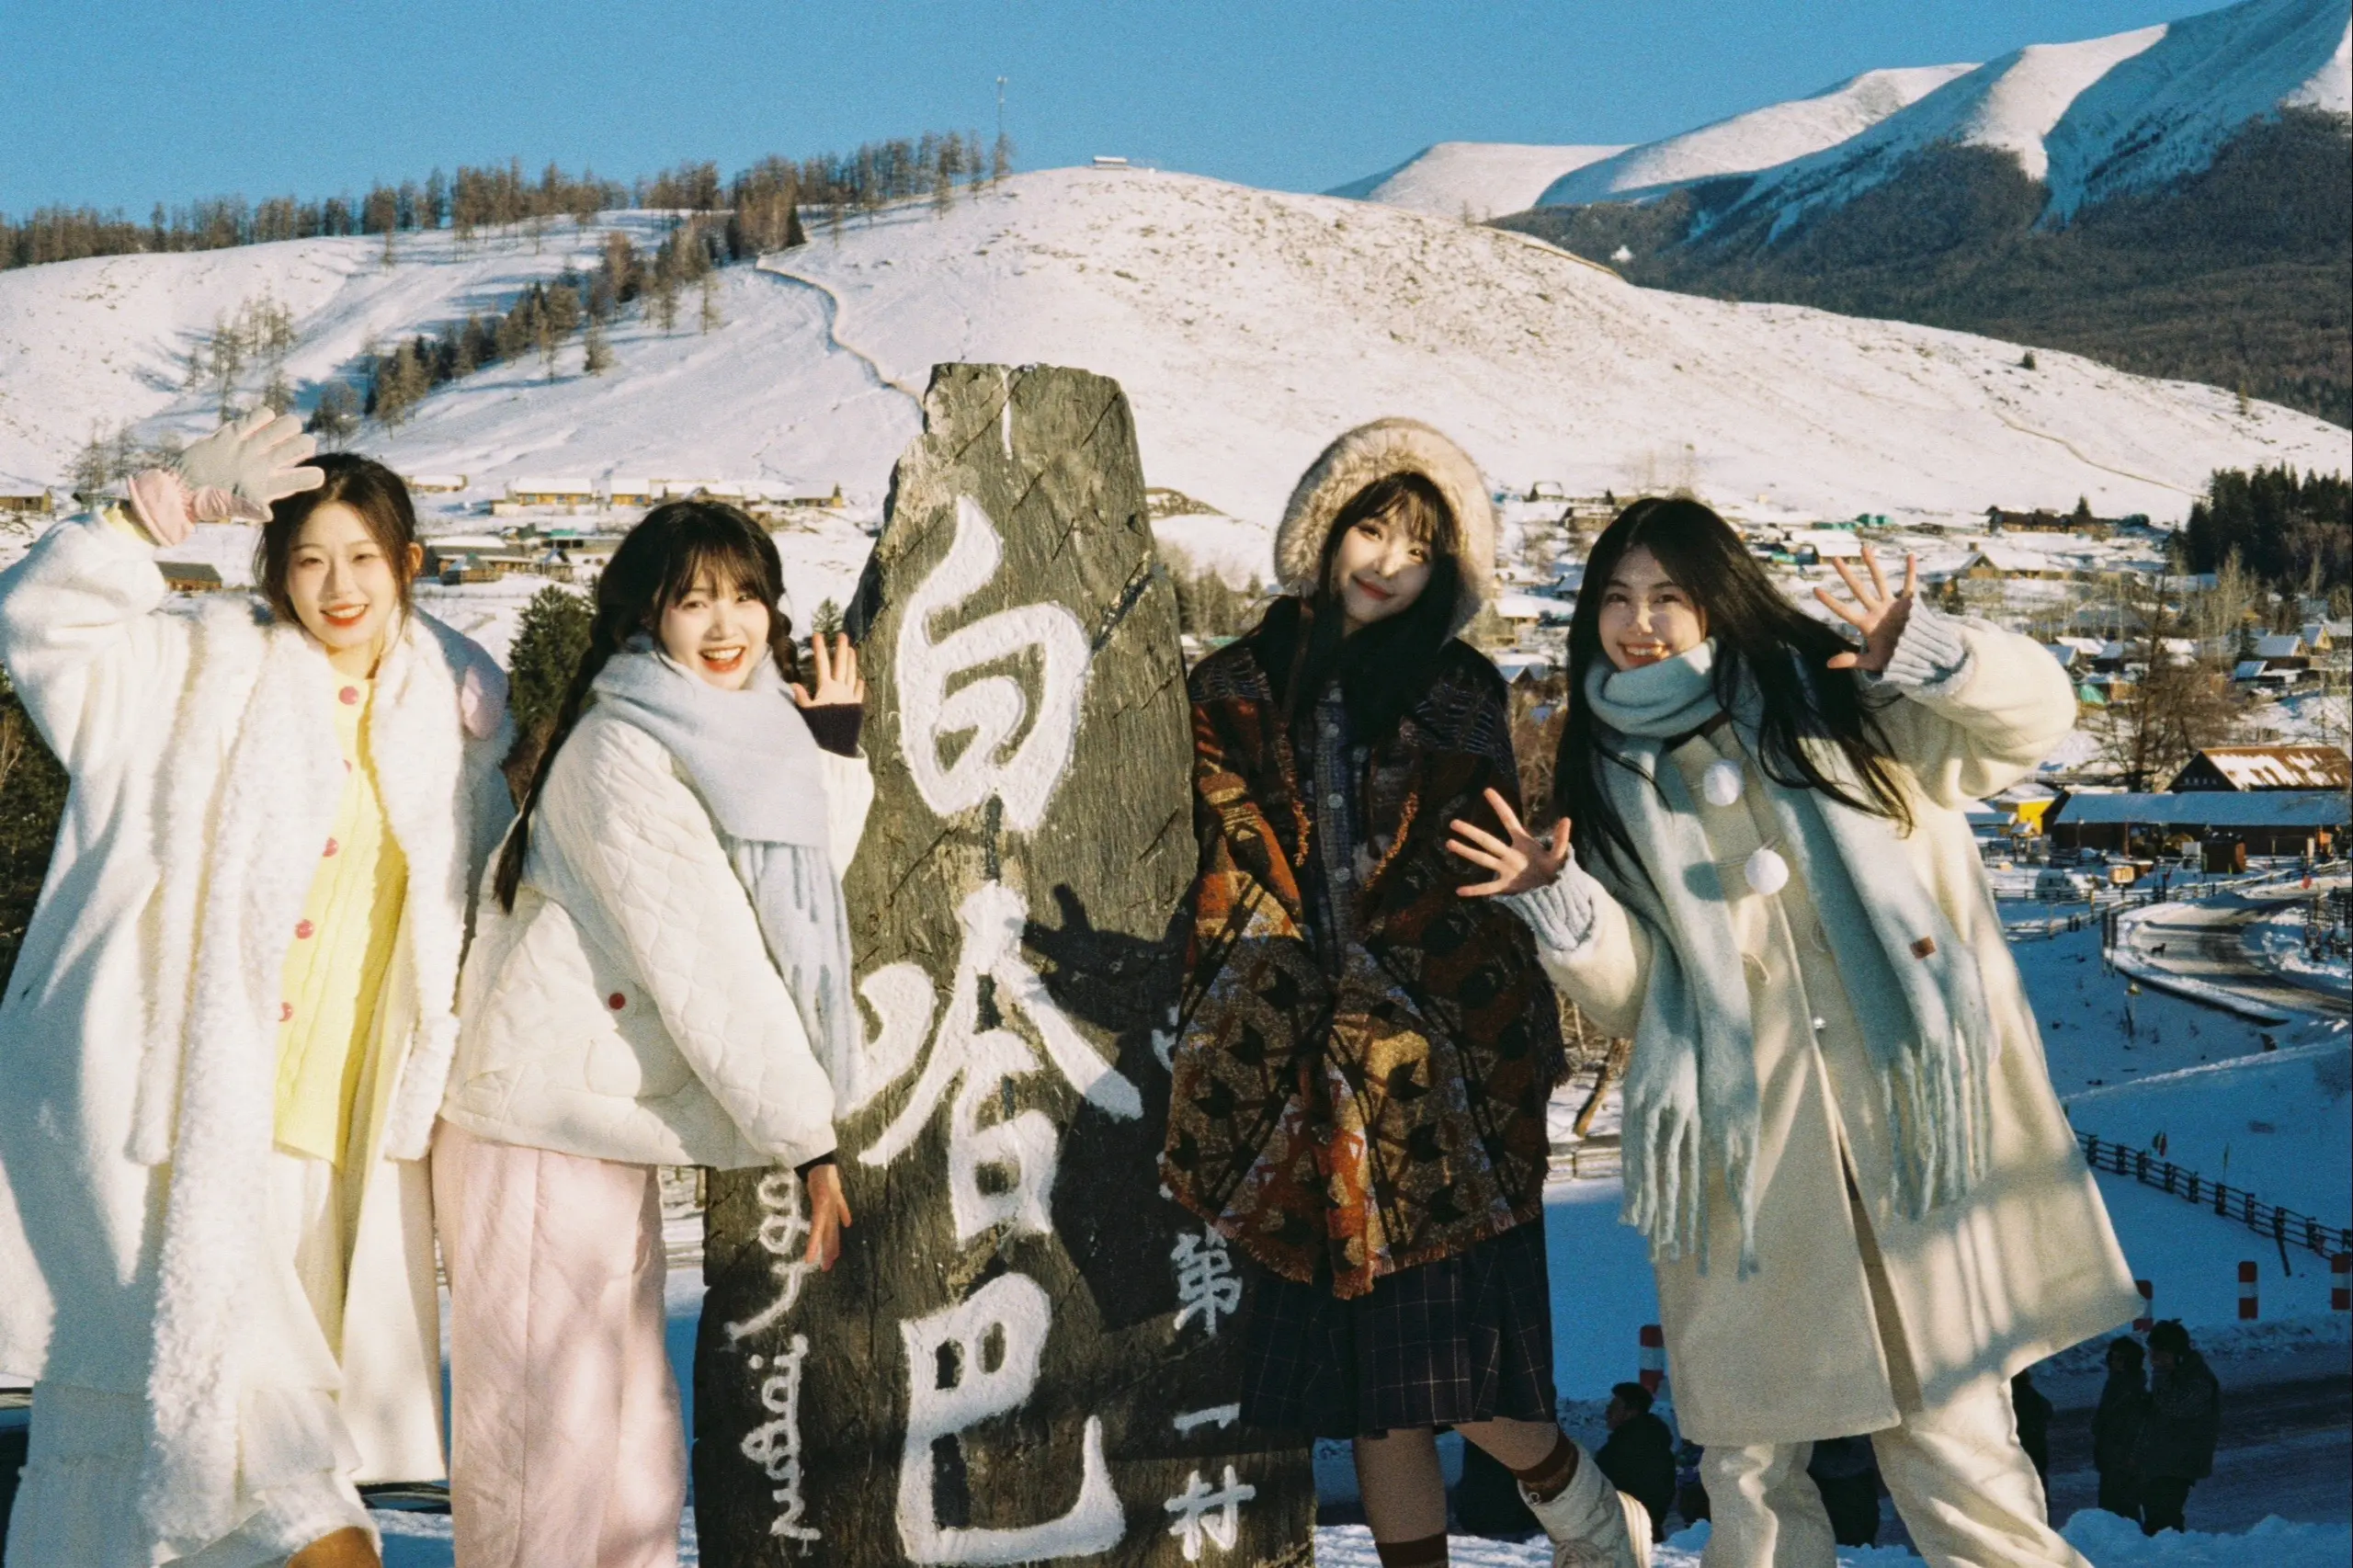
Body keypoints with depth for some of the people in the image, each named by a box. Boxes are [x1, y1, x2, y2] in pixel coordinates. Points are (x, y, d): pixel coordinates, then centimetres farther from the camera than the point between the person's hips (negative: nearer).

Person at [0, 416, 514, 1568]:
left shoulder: (453, 712, 10)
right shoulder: (200, 672, 0)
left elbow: (481, 898, 23)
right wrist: (172, 504, -19)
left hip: (339, 1119, 4)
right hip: (196, 1095, -3)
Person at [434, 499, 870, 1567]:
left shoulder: (738, 734, 11)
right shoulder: (624, 749, -16)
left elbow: (806, 906, 4)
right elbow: (705, 967, -19)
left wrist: (834, 752, -2)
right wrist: (808, 1137, -17)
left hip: (611, 1126, 9)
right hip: (545, 1129, -9)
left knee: (637, 1440, 15)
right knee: (545, 1438, -2)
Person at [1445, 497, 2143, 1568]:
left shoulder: (1835, 702, 7)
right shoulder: (1608, 783, 12)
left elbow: (2033, 712, 1)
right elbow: (1630, 996, 9)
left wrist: (1927, 655, -17)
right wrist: (1558, 904, -9)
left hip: (1910, 1114, -2)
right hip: (1746, 1158, 2)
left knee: (1948, 1426, -2)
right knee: (1747, 1450, 8)